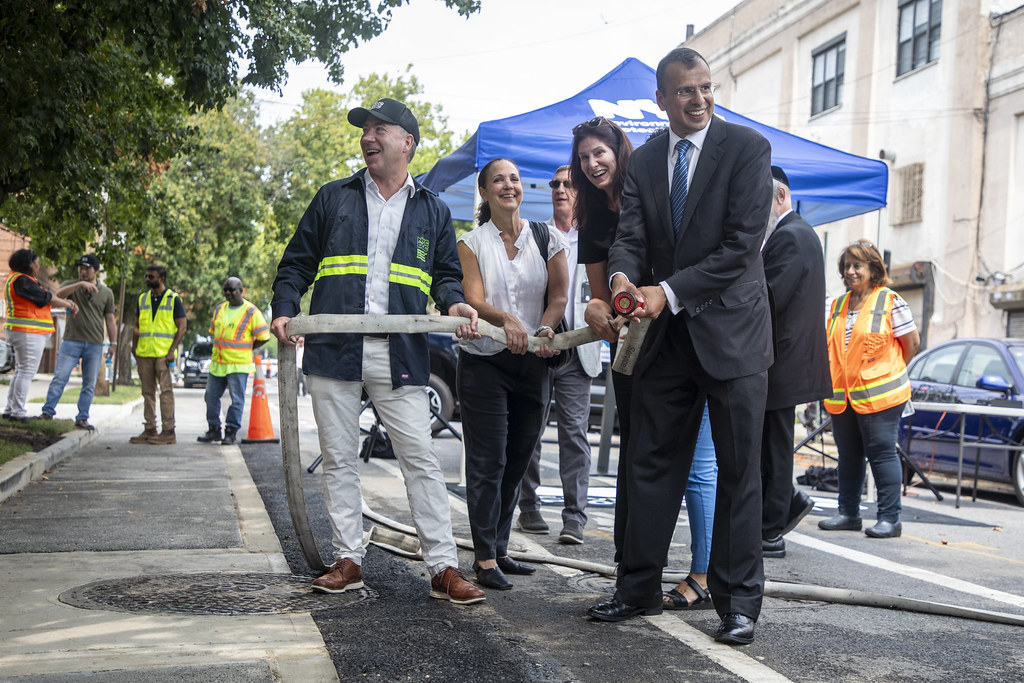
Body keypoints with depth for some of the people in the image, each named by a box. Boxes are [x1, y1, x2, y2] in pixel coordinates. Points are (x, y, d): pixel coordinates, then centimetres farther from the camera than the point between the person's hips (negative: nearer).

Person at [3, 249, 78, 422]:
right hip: (29, 333, -11)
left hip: (26, 332, 11)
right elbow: (46, 298, -13)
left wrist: (68, 302, 1)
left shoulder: (25, 279, 18)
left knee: (20, 371, 14)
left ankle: (10, 409, 17)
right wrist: (68, 304, 0)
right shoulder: (21, 281, -15)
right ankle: (18, 412, -7)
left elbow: (50, 293, 14)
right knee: (27, 371, -8)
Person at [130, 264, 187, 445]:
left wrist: (172, 351, -12)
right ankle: (149, 429, 13)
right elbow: (137, 325, 20)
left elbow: (182, 327, -4)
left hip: (164, 354, -5)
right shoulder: (143, 298, 14)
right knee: (148, 392, 8)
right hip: (144, 354, 5)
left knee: (166, 391, -7)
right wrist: (134, 347, 8)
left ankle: (168, 431, -6)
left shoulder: (174, 299, -1)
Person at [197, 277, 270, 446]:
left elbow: (264, 337, -5)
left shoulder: (251, 312, -6)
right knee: (211, 397, 9)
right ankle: (214, 430, 19)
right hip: (217, 363, 6)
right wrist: (220, 349, 12)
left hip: (238, 365, -6)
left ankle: (231, 431, 7)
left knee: (237, 400, -1)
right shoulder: (220, 310, 13)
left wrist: (246, 349, 0)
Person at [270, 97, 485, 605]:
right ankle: (348, 561, 17)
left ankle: (443, 567, -1)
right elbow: (296, 264, 14)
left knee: (421, 460, -4)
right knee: (338, 461, 6)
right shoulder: (333, 199, 13)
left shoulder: (432, 211, 14)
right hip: (333, 350, 1)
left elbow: (445, 272, 17)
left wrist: (454, 302, -5)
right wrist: (284, 310, -3)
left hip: (400, 355, -1)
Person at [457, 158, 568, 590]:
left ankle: (498, 550, 19)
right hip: (483, 363, -3)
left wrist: (545, 329, -18)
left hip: (532, 364, 3)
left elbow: (559, 295, 3)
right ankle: (485, 559, -1)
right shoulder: (471, 243, 2)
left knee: (517, 461, 8)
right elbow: (474, 300, -10)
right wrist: (506, 319, -31)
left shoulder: (547, 239, 7)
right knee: (487, 462, -5)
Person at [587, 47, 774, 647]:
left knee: (739, 472, 3)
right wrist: (623, 277, -23)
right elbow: (631, 237, 2)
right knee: (653, 465, 9)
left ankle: (738, 601, 12)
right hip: (668, 334, 5)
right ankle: (640, 588, 20)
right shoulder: (644, 161, 9)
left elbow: (743, 242, -14)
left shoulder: (747, 148, -7)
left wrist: (668, 292, -20)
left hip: (730, 329, -4)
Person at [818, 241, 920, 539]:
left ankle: (890, 518, 1)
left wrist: (889, 371, 10)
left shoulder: (890, 301, -4)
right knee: (848, 455, 12)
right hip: (841, 396, 6)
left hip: (878, 395, -6)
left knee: (882, 453, -4)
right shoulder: (837, 305, 14)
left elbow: (912, 342, 1)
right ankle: (848, 513, 20)